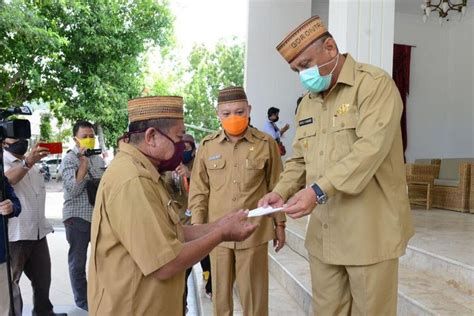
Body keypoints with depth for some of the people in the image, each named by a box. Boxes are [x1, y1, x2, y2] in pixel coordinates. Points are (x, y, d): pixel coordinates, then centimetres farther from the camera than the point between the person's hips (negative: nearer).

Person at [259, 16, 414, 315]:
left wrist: (319, 190, -28)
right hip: (323, 233, 6)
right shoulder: (308, 102, 15)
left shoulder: (375, 84, -8)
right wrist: (281, 192, -2)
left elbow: (371, 148, -21)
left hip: (370, 232, -6)